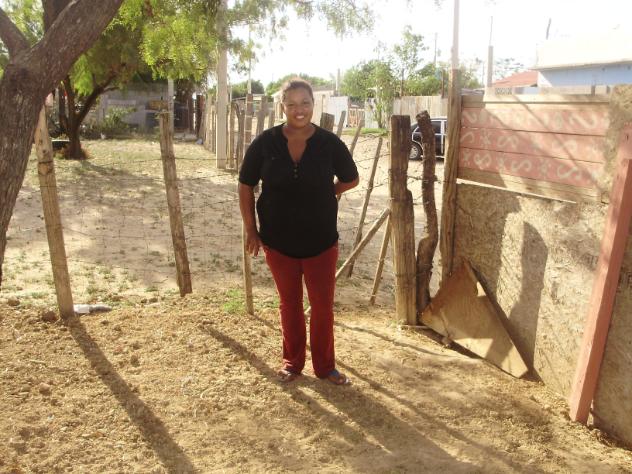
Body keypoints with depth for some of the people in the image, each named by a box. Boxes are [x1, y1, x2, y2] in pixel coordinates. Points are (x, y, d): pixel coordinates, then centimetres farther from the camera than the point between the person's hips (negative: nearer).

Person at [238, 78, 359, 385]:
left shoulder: (330, 143, -9)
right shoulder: (265, 143, -10)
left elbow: (351, 179, 7)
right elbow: (246, 186, -1)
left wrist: (322, 195, 4)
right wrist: (251, 231, -2)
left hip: (321, 241, 0)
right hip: (278, 241, 0)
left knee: (323, 305, 9)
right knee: (289, 304, 16)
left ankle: (325, 366, 27)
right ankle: (292, 362, 34)